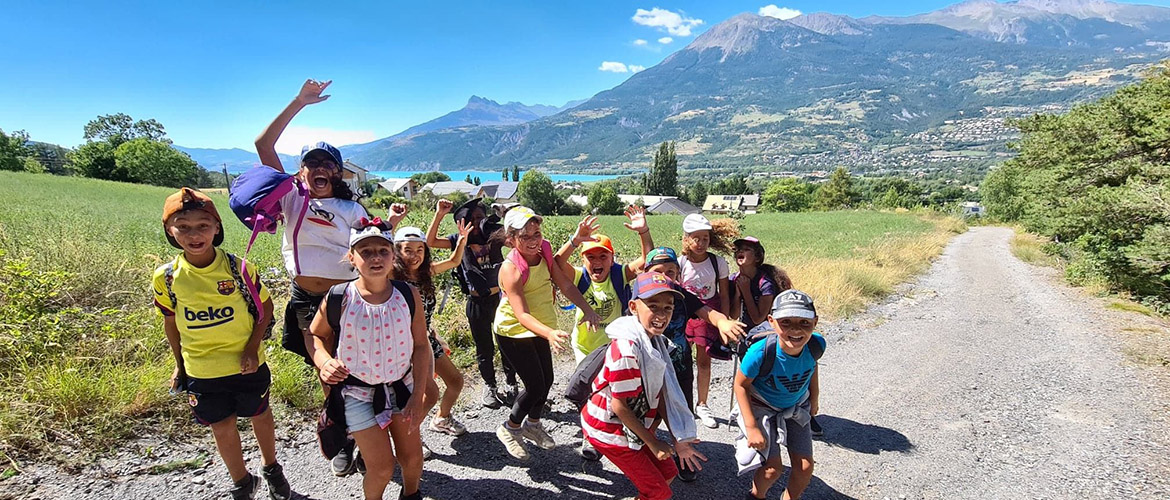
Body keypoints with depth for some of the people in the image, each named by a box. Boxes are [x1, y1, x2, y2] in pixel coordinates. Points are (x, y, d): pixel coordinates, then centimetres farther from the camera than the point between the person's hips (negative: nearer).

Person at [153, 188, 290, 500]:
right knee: (222, 428, 14)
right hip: (201, 372, 1)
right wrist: (179, 365, 10)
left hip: (246, 366, -1)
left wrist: (252, 347, -14)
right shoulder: (166, 278, -10)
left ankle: (272, 469, 44)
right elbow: (170, 321, 4)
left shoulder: (238, 268, -16)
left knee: (260, 416, 18)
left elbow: (265, 306, -5)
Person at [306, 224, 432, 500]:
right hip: (358, 393, -2)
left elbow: (421, 345, -5)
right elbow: (314, 335, 1)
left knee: (412, 457, 14)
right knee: (382, 467, 2)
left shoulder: (408, 295, -12)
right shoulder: (339, 299, -17)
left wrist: (417, 396, -7)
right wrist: (324, 362, -20)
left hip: (401, 386, 2)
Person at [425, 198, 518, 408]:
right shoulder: (460, 240, -3)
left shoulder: (495, 236, -3)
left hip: (500, 298, 0)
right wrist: (439, 214, -18)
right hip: (477, 304, 0)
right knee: (484, 348, 15)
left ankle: (510, 385, 34)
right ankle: (489, 387, 36)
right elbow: (430, 241, -12)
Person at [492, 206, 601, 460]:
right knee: (536, 386, -4)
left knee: (547, 381, 15)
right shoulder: (511, 269, -30)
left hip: (539, 328, 7)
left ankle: (533, 424, 42)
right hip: (513, 332, -7)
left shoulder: (544, 249, -11)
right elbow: (522, 314, -36)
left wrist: (587, 309, -24)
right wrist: (550, 333, -52)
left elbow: (565, 284, -9)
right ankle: (509, 429, 22)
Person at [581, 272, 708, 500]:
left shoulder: (656, 341, -3)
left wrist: (678, 439, -4)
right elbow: (619, 406, -24)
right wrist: (652, 442, -13)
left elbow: (660, 393, -1)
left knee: (668, 473, 17)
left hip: (634, 424, 8)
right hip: (609, 429, -8)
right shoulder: (626, 348, -31)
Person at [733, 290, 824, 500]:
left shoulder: (816, 344, -26)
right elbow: (741, 385, -20)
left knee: (805, 467, 3)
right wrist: (751, 427, -20)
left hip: (797, 407, 4)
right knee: (773, 467, -8)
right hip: (762, 407, -4)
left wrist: (814, 400, 12)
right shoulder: (760, 352, -38)